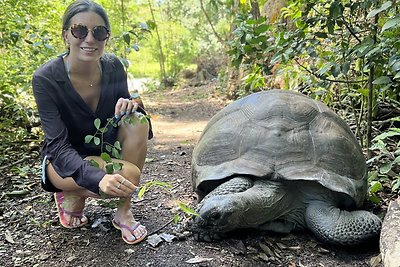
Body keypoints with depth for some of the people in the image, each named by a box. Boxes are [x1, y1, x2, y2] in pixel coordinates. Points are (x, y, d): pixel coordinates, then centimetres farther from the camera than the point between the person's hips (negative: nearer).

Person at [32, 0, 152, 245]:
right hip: (66, 160, -5)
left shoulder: (114, 67, -12)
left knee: (137, 121, -25)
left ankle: (124, 212, -14)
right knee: (129, 175, -31)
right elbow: (58, 145, -28)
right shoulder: (45, 79, -23)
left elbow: (122, 105, -1)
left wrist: (130, 105, -28)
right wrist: (98, 178, -46)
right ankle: (71, 196, 1)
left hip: (108, 150, 5)